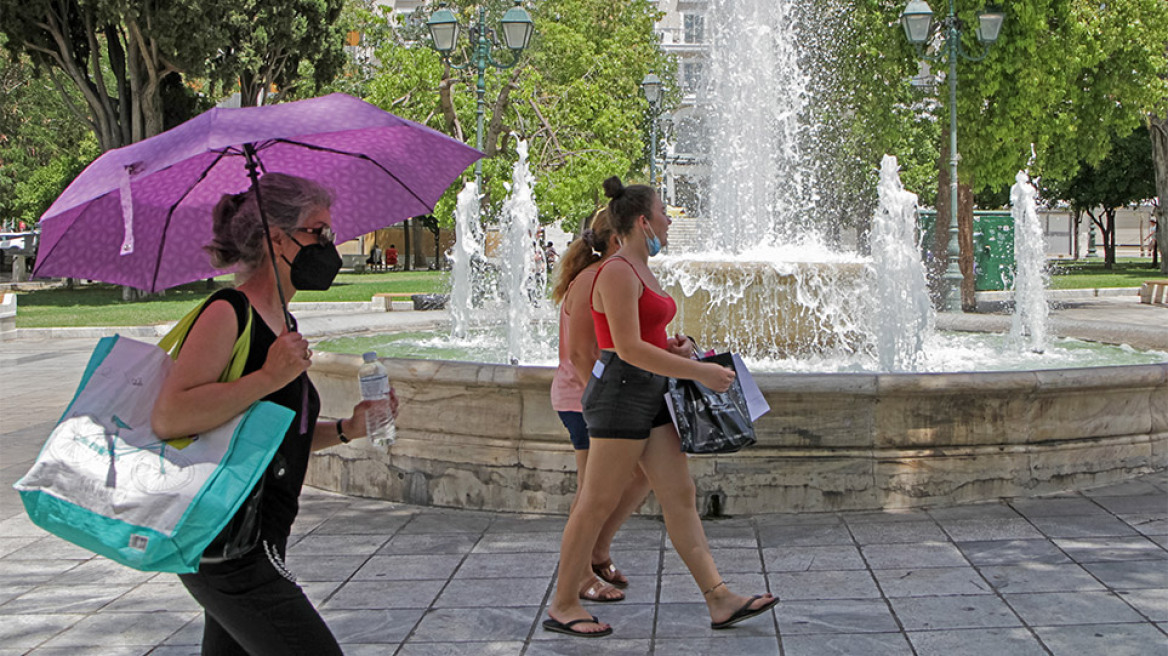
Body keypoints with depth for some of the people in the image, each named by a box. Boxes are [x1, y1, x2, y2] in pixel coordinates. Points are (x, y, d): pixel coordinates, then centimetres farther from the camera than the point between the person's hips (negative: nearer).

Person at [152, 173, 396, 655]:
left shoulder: (284, 325, 15)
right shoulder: (228, 314, -14)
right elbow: (168, 417, -26)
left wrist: (346, 429, 9)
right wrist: (268, 377, -24)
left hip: (256, 542, 10)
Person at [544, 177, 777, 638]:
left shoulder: (641, 271, 16)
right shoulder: (617, 273, -15)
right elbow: (628, 349, -23)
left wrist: (674, 347, 6)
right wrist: (699, 372, -21)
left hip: (651, 394, 10)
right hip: (620, 393, -10)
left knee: (680, 496, 5)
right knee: (597, 505, -2)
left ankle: (719, 600, 4)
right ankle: (562, 606, 8)